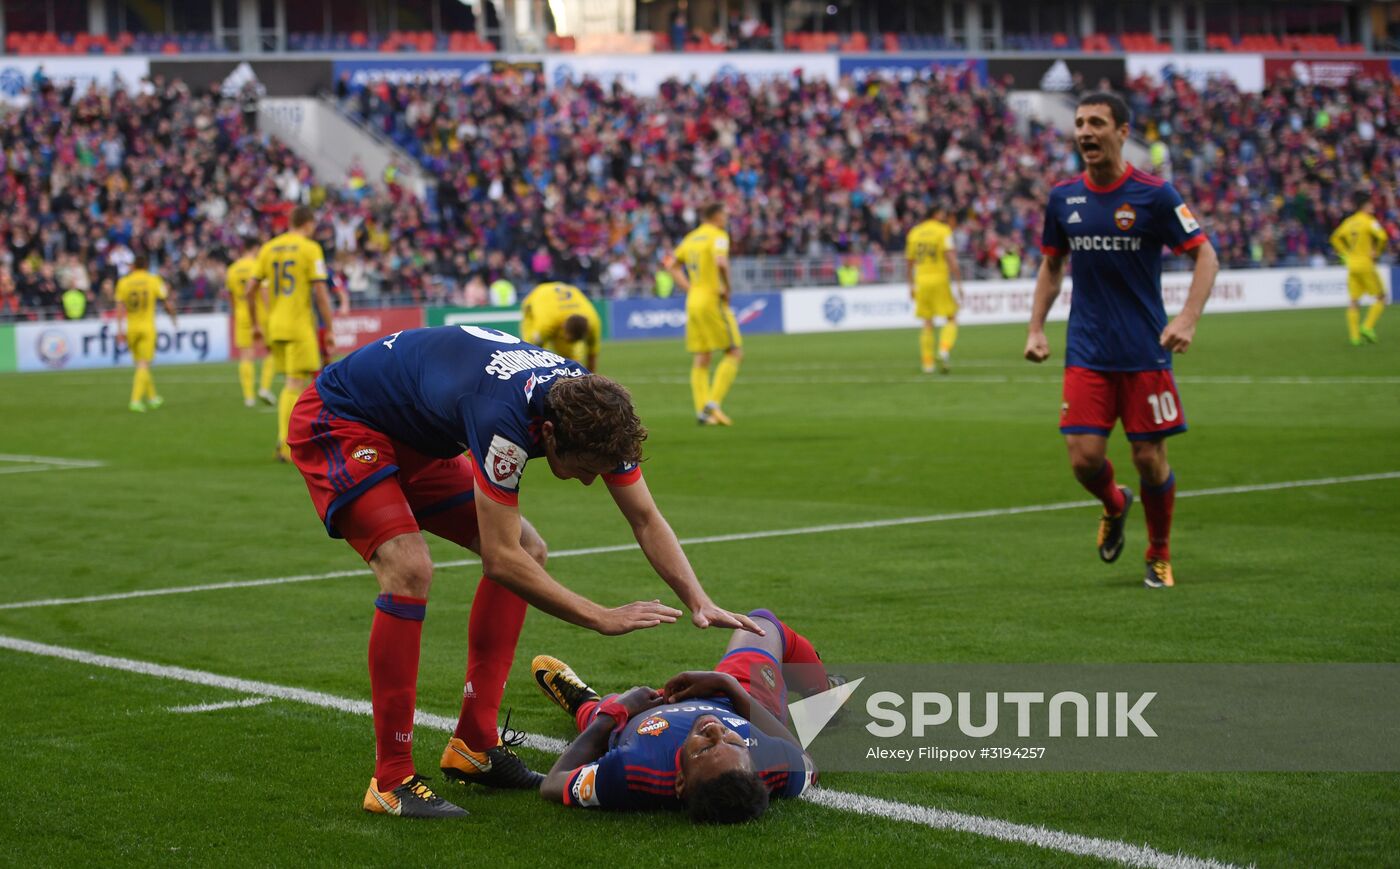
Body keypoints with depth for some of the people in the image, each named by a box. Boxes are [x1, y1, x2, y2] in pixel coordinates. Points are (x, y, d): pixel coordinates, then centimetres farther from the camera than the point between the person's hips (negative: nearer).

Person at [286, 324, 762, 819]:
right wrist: (602, 618, -30)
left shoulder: (595, 410, -16)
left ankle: (473, 744, 7)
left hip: (411, 440, 9)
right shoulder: (504, 419, -39)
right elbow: (500, 560, -34)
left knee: (528, 551, 2)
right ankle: (391, 781, -19)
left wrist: (699, 602, -17)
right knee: (410, 568, -28)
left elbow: (645, 519, -4)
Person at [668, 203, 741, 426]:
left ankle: (701, 410, 3)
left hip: (693, 301, 8)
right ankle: (714, 402, -11)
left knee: (701, 359, 8)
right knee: (734, 353, -2)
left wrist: (689, 288, 16)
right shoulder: (718, 235, -8)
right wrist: (726, 288, -14)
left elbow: (671, 265, 22)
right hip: (713, 301, -8)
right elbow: (721, 263, -26)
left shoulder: (692, 237, 15)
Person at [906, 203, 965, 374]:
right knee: (951, 320, 5)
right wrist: (959, 284, -11)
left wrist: (911, 286, 25)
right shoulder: (944, 231, -4)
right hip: (939, 279, -4)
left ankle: (927, 363, 7)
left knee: (927, 324, 9)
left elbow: (910, 262, 16)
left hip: (921, 281, 4)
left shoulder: (914, 233, 11)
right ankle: (944, 350, -17)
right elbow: (951, 259, -13)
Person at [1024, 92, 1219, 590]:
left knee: (1150, 459, 0)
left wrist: (1188, 319, -19)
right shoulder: (1064, 197, 4)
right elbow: (1052, 265, 18)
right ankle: (1114, 506, 28)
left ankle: (1160, 556, 23)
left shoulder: (1154, 194, -8)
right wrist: (1036, 329, 8)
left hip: (1146, 352, -3)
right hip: (1087, 355, 3)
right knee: (1084, 458, -8)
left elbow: (1205, 256, -4)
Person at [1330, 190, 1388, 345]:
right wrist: (1376, 252, -8)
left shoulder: (1349, 221, 11)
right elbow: (1382, 237, -23)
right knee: (1380, 297, 5)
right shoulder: (1368, 221, -9)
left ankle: (1354, 336, 0)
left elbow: (1336, 238, 18)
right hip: (1365, 264, -7)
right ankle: (1368, 327, -9)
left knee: (1354, 302, 6)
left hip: (1352, 264, 7)